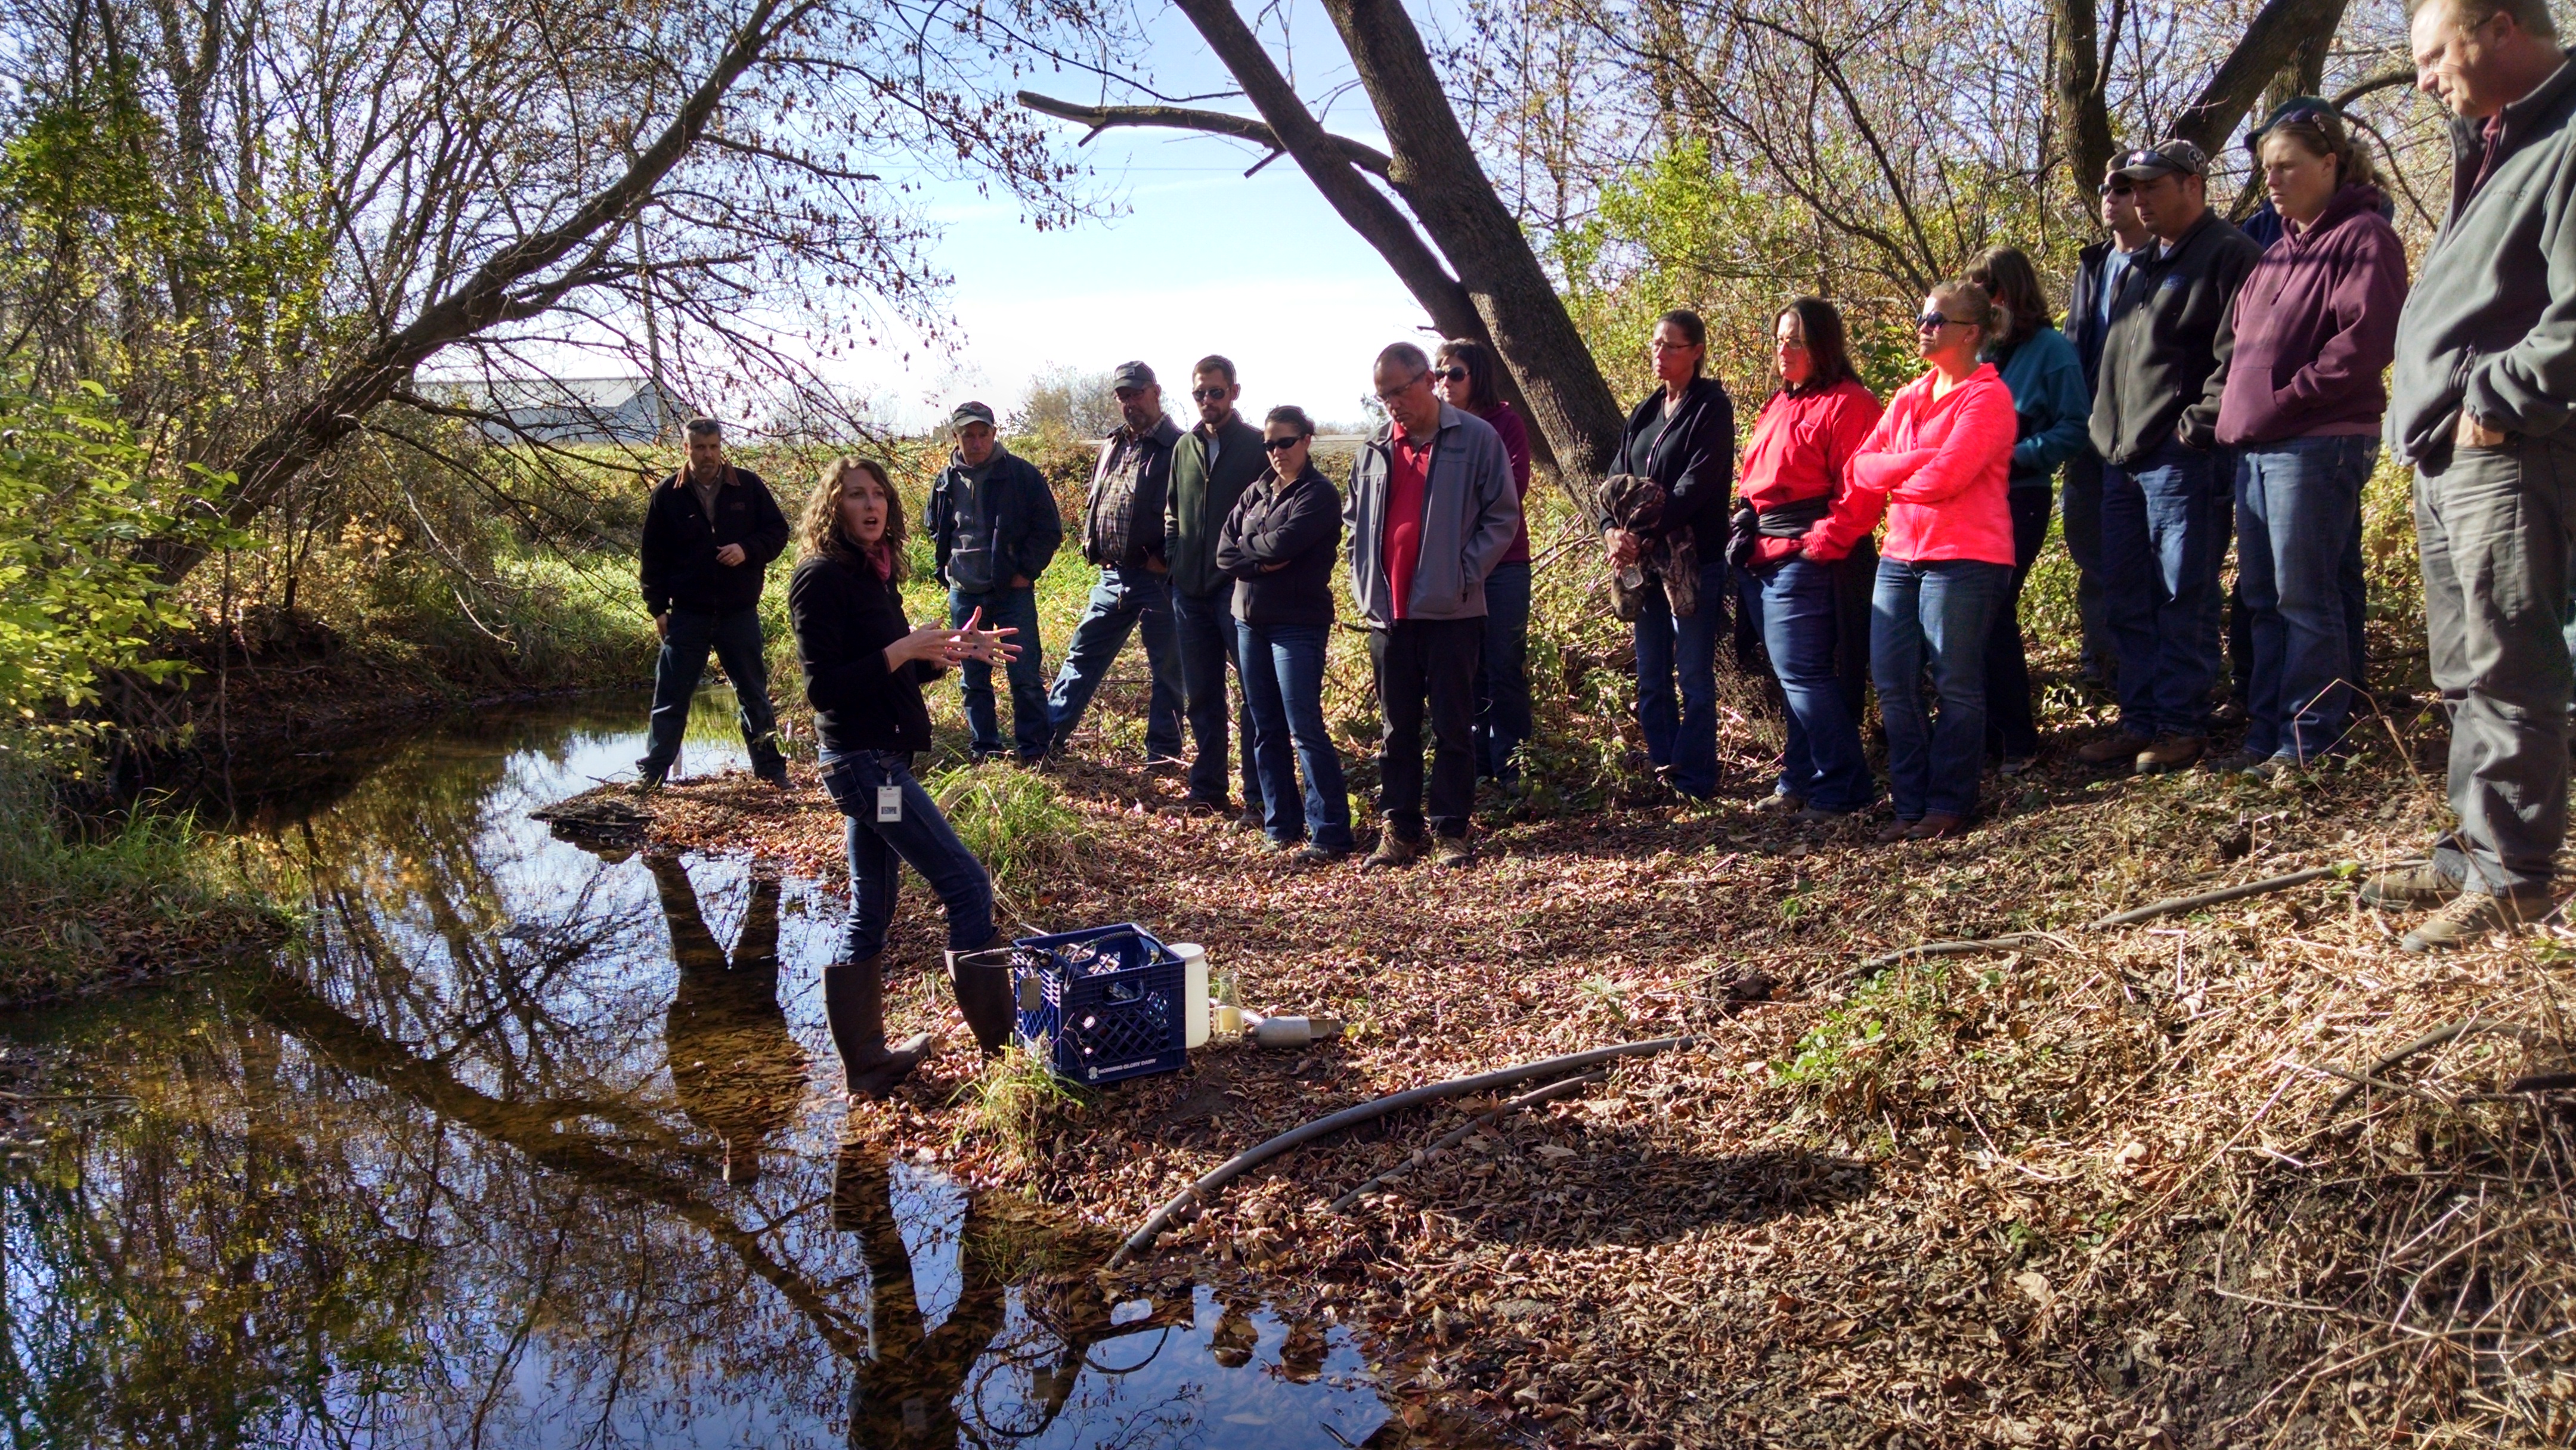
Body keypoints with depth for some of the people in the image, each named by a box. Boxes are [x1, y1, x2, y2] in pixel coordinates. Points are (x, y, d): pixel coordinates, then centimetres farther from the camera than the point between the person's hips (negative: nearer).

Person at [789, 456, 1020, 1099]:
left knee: (869, 913, 12)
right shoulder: (823, 579, -13)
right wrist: (903, 649, -21)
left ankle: (867, 1063, 20)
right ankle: (1001, 1041, -1)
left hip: (880, 760, 9)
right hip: (863, 760, -9)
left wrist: (951, 650, 7)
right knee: (966, 883, -8)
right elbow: (824, 687, -18)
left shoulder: (874, 575, 14)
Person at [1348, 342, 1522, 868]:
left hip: (1451, 610, -4)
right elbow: (1353, 518, 20)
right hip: (1388, 611, 4)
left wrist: (1466, 574, -9)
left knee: (1453, 727, 2)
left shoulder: (1476, 438, -3)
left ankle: (1452, 831, 10)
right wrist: (1364, 579, 8)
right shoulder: (1375, 448, 11)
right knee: (1396, 728, 9)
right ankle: (1398, 830, 16)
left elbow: (1502, 516, -2)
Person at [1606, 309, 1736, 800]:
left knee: (1695, 677, -2)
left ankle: (1694, 783, 3)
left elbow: (1696, 486, -15)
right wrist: (1613, 531, -8)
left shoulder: (1712, 408, -5)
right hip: (1643, 559, 7)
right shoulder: (1643, 413, 16)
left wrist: (1645, 536, -19)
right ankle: (1660, 774, 19)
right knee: (1650, 680, 10)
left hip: (1694, 559, -7)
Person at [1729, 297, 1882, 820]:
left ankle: (1842, 790, 0)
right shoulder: (1779, 404, 19)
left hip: (1803, 560, -9)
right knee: (1795, 675, 14)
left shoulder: (1847, 404, -9)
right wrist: (1746, 526, 13)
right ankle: (1800, 782, 22)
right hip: (1761, 560, 9)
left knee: (1802, 673, -8)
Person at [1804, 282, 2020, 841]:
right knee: (1892, 685, 4)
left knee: (1956, 685, -1)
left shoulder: (1988, 397, -5)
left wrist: (1886, 478, 1)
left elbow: (1944, 477, -16)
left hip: (1964, 558, -7)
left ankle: (1949, 806, 9)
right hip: (1901, 557, 7)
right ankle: (1911, 805, 13)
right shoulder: (1909, 398, 18)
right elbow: (1862, 467, 14)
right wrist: (1831, 538, 1)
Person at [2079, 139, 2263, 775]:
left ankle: (2182, 725, 5)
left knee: (2183, 599, -3)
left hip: (2182, 459, -9)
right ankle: (2140, 721, 18)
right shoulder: (2142, 264, 21)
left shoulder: (2228, 254, -5)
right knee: (2129, 599, 11)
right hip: (2124, 458, 9)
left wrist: (2198, 425, -18)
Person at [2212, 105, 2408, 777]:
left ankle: (2309, 738, 2)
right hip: (2256, 446, 9)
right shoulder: (2281, 248, 20)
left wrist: (2284, 399, -16)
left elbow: (2364, 343, -16)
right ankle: (2266, 730, 18)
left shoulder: (2363, 237, -6)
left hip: (2319, 444, -8)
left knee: (2306, 598, -5)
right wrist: (2237, 408, 8)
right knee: (2263, 598, 11)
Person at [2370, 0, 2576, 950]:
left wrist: (2493, 399, -15)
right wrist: (2428, 407, 13)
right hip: (2443, 454, 10)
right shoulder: (2492, 143, 19)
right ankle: (2476, 851, 22)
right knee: (2466, 675, 14)